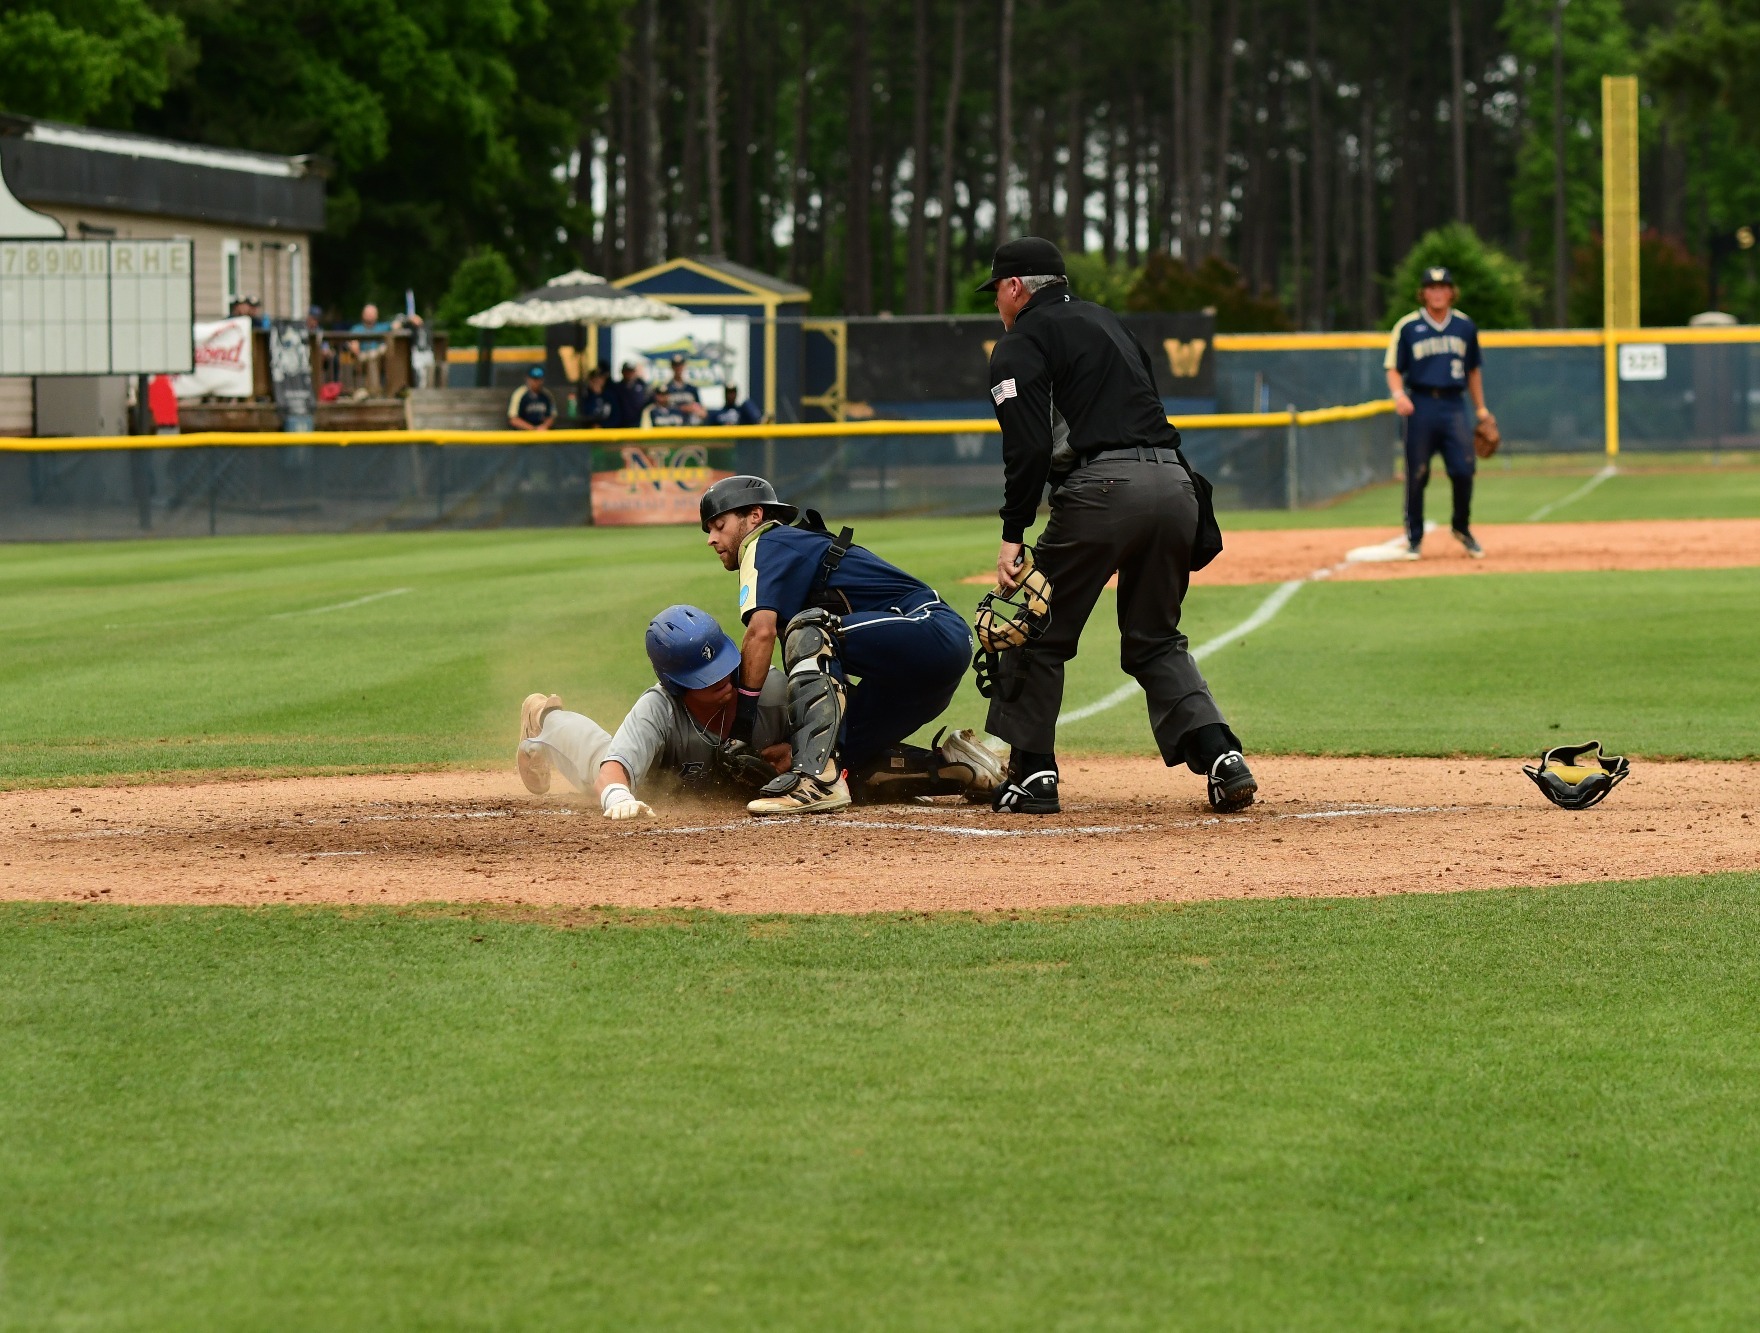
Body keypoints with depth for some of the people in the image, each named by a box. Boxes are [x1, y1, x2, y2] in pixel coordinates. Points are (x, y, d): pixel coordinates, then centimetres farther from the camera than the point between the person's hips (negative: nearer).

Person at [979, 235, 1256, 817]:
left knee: (1039, 633, 7)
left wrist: (1012, 536, -10)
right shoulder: (1104, 320, 27)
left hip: (1103, 486, -7)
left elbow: (1029, 447, -10)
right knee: (1156, 639, 16)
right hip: (1175, 482, 7)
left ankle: (1030, 773, 6)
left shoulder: (1021, 344, 3)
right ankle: (1219, 756, -1)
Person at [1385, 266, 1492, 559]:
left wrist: (1481, 408, 16)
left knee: (1464, 469, -9)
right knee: (1417, 474, -1)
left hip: (1454, 405, 2)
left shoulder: (1465, 327, 11)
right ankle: (1414, 538, 11)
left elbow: (1472, 369, 20)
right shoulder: (1407, 327, 2)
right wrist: (1398, 394, -18)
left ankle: (1461, 527, 13)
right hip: (1421, 403, -2)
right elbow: (1393, 369, 2)